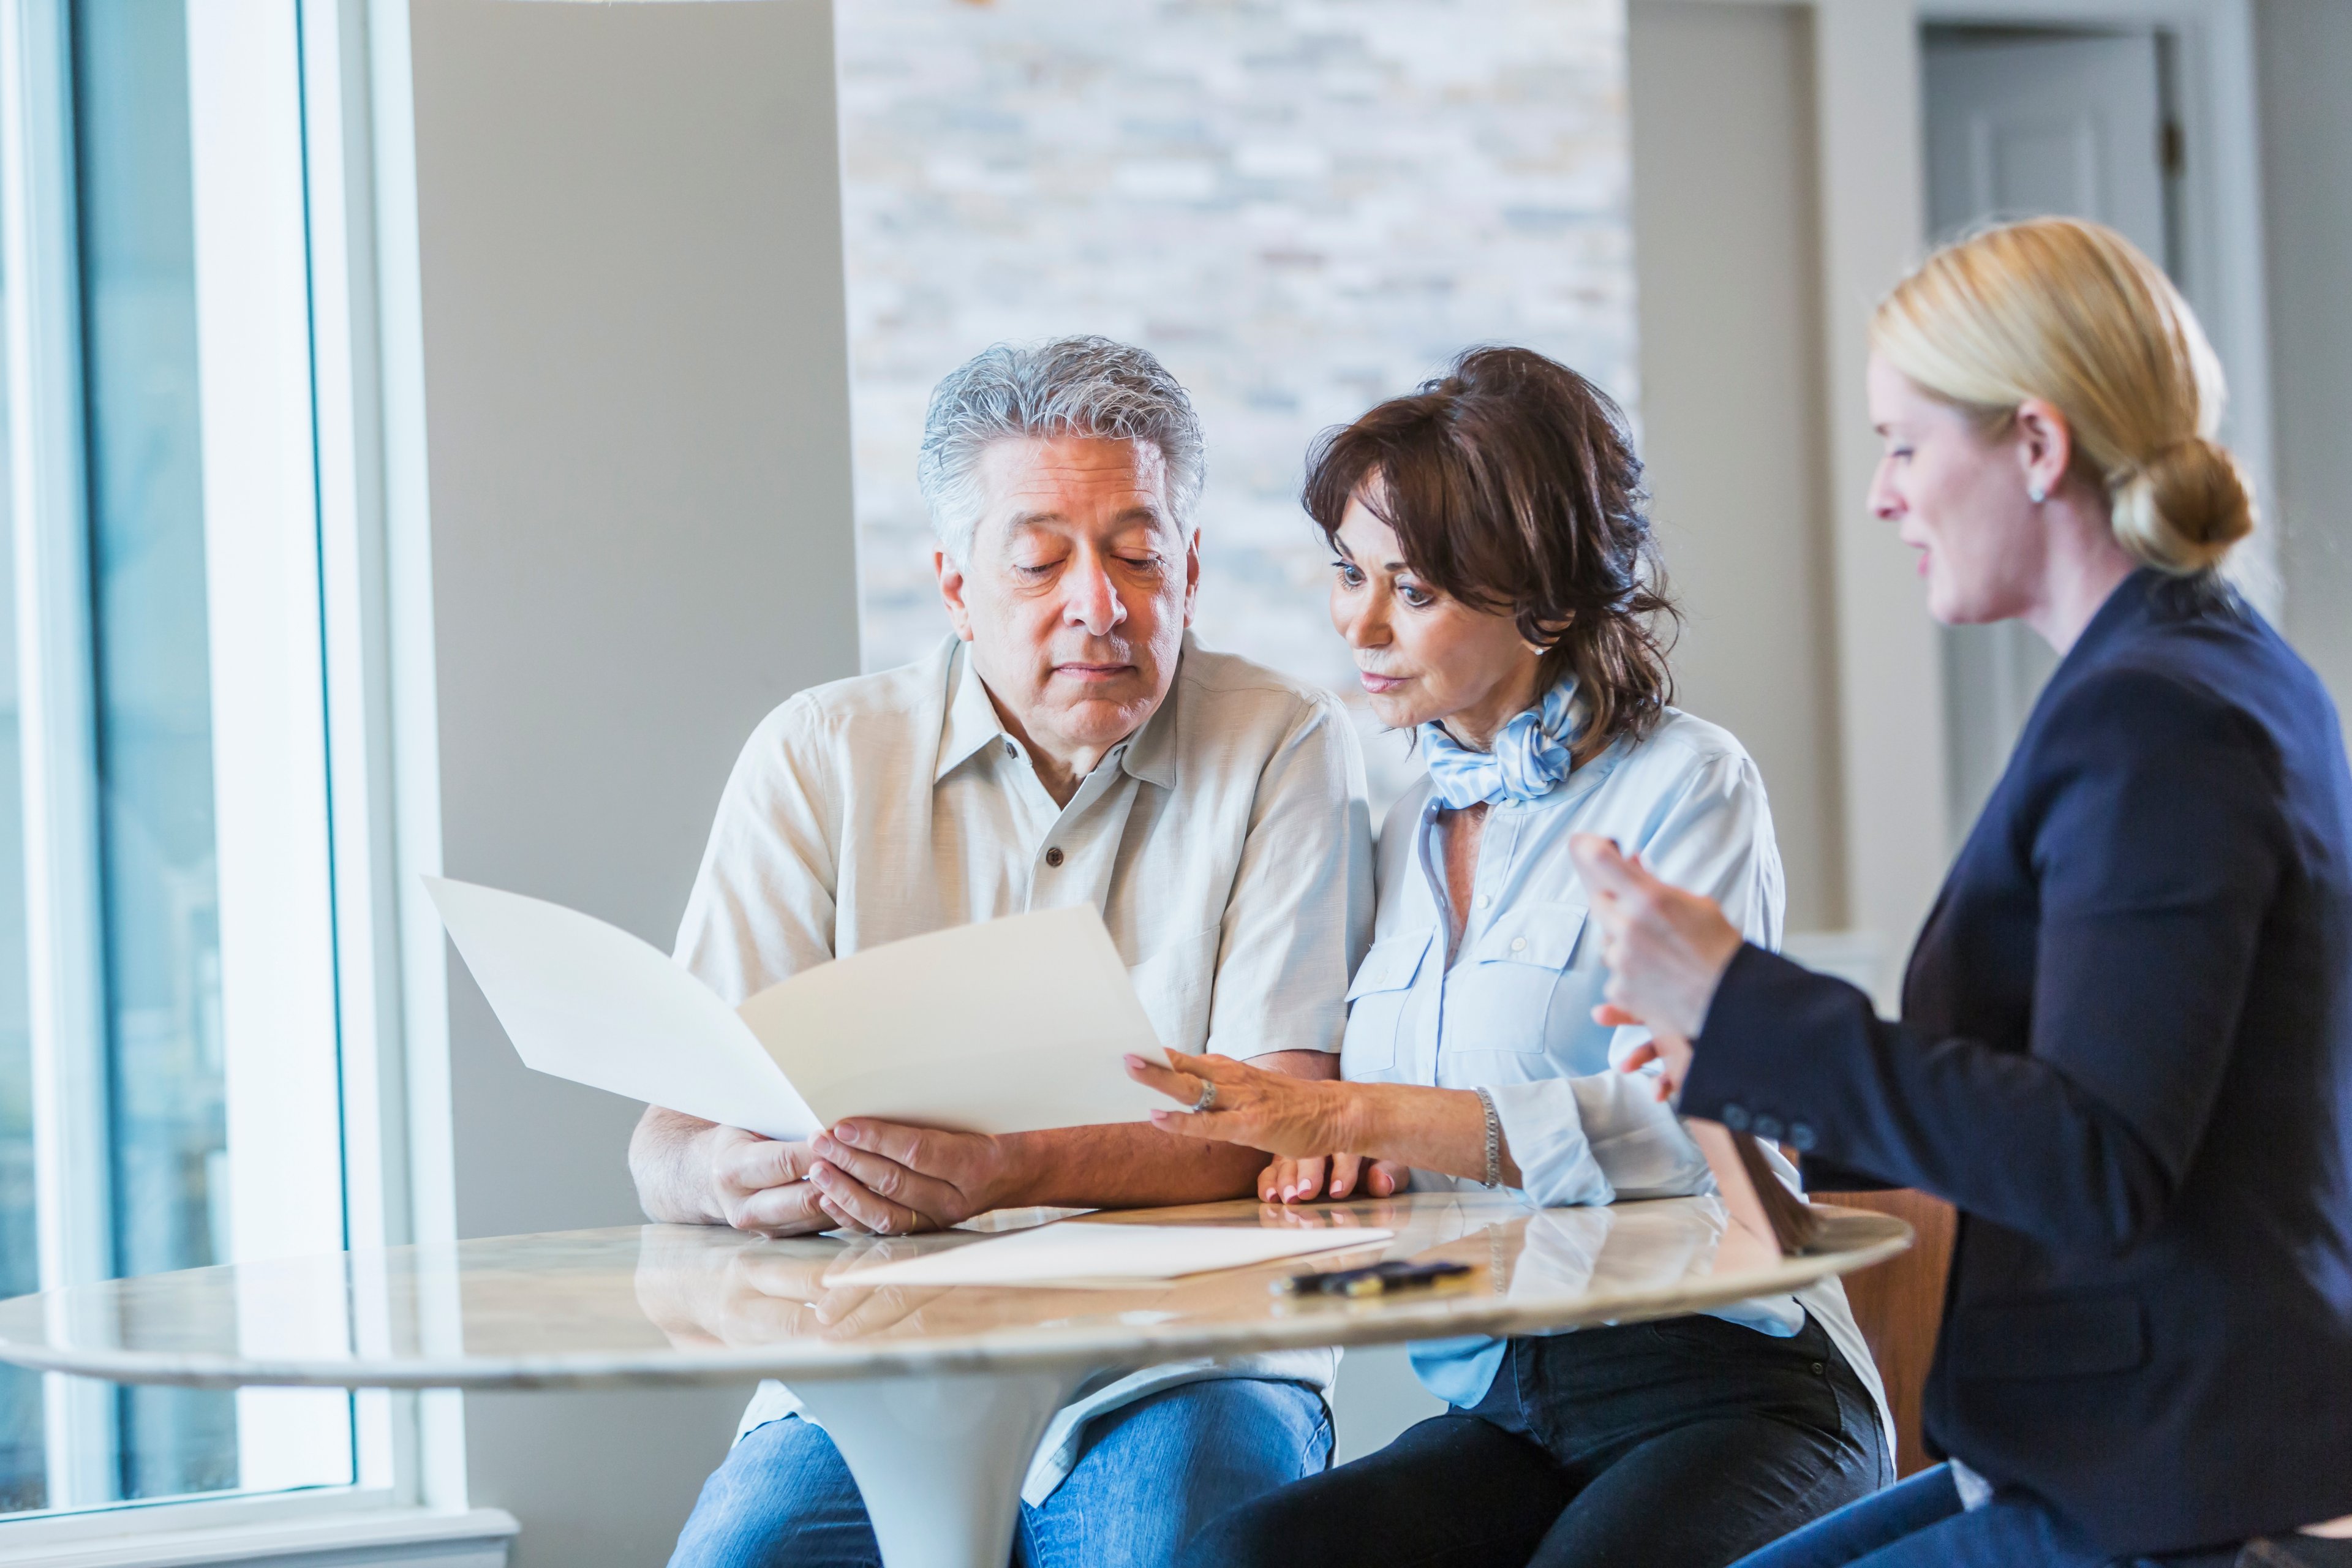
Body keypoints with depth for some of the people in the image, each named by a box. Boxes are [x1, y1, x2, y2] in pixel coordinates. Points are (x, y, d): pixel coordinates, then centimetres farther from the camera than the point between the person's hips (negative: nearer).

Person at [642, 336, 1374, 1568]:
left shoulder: (1284, 751, 1)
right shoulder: (818, 759, 5)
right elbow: (668, 1143, 0)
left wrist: (1013, 1174, -28)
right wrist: (726, 1173, -26)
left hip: (1181, 1372, -1)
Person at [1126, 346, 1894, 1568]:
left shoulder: (1683, 789, -2)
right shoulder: (1399, 838, 17)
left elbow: (1675, 1123, -15)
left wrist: (1351, 1114, -21)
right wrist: (1337, 1161, -5)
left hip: (1720, 1385, -4)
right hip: (1495, 1409, 5)